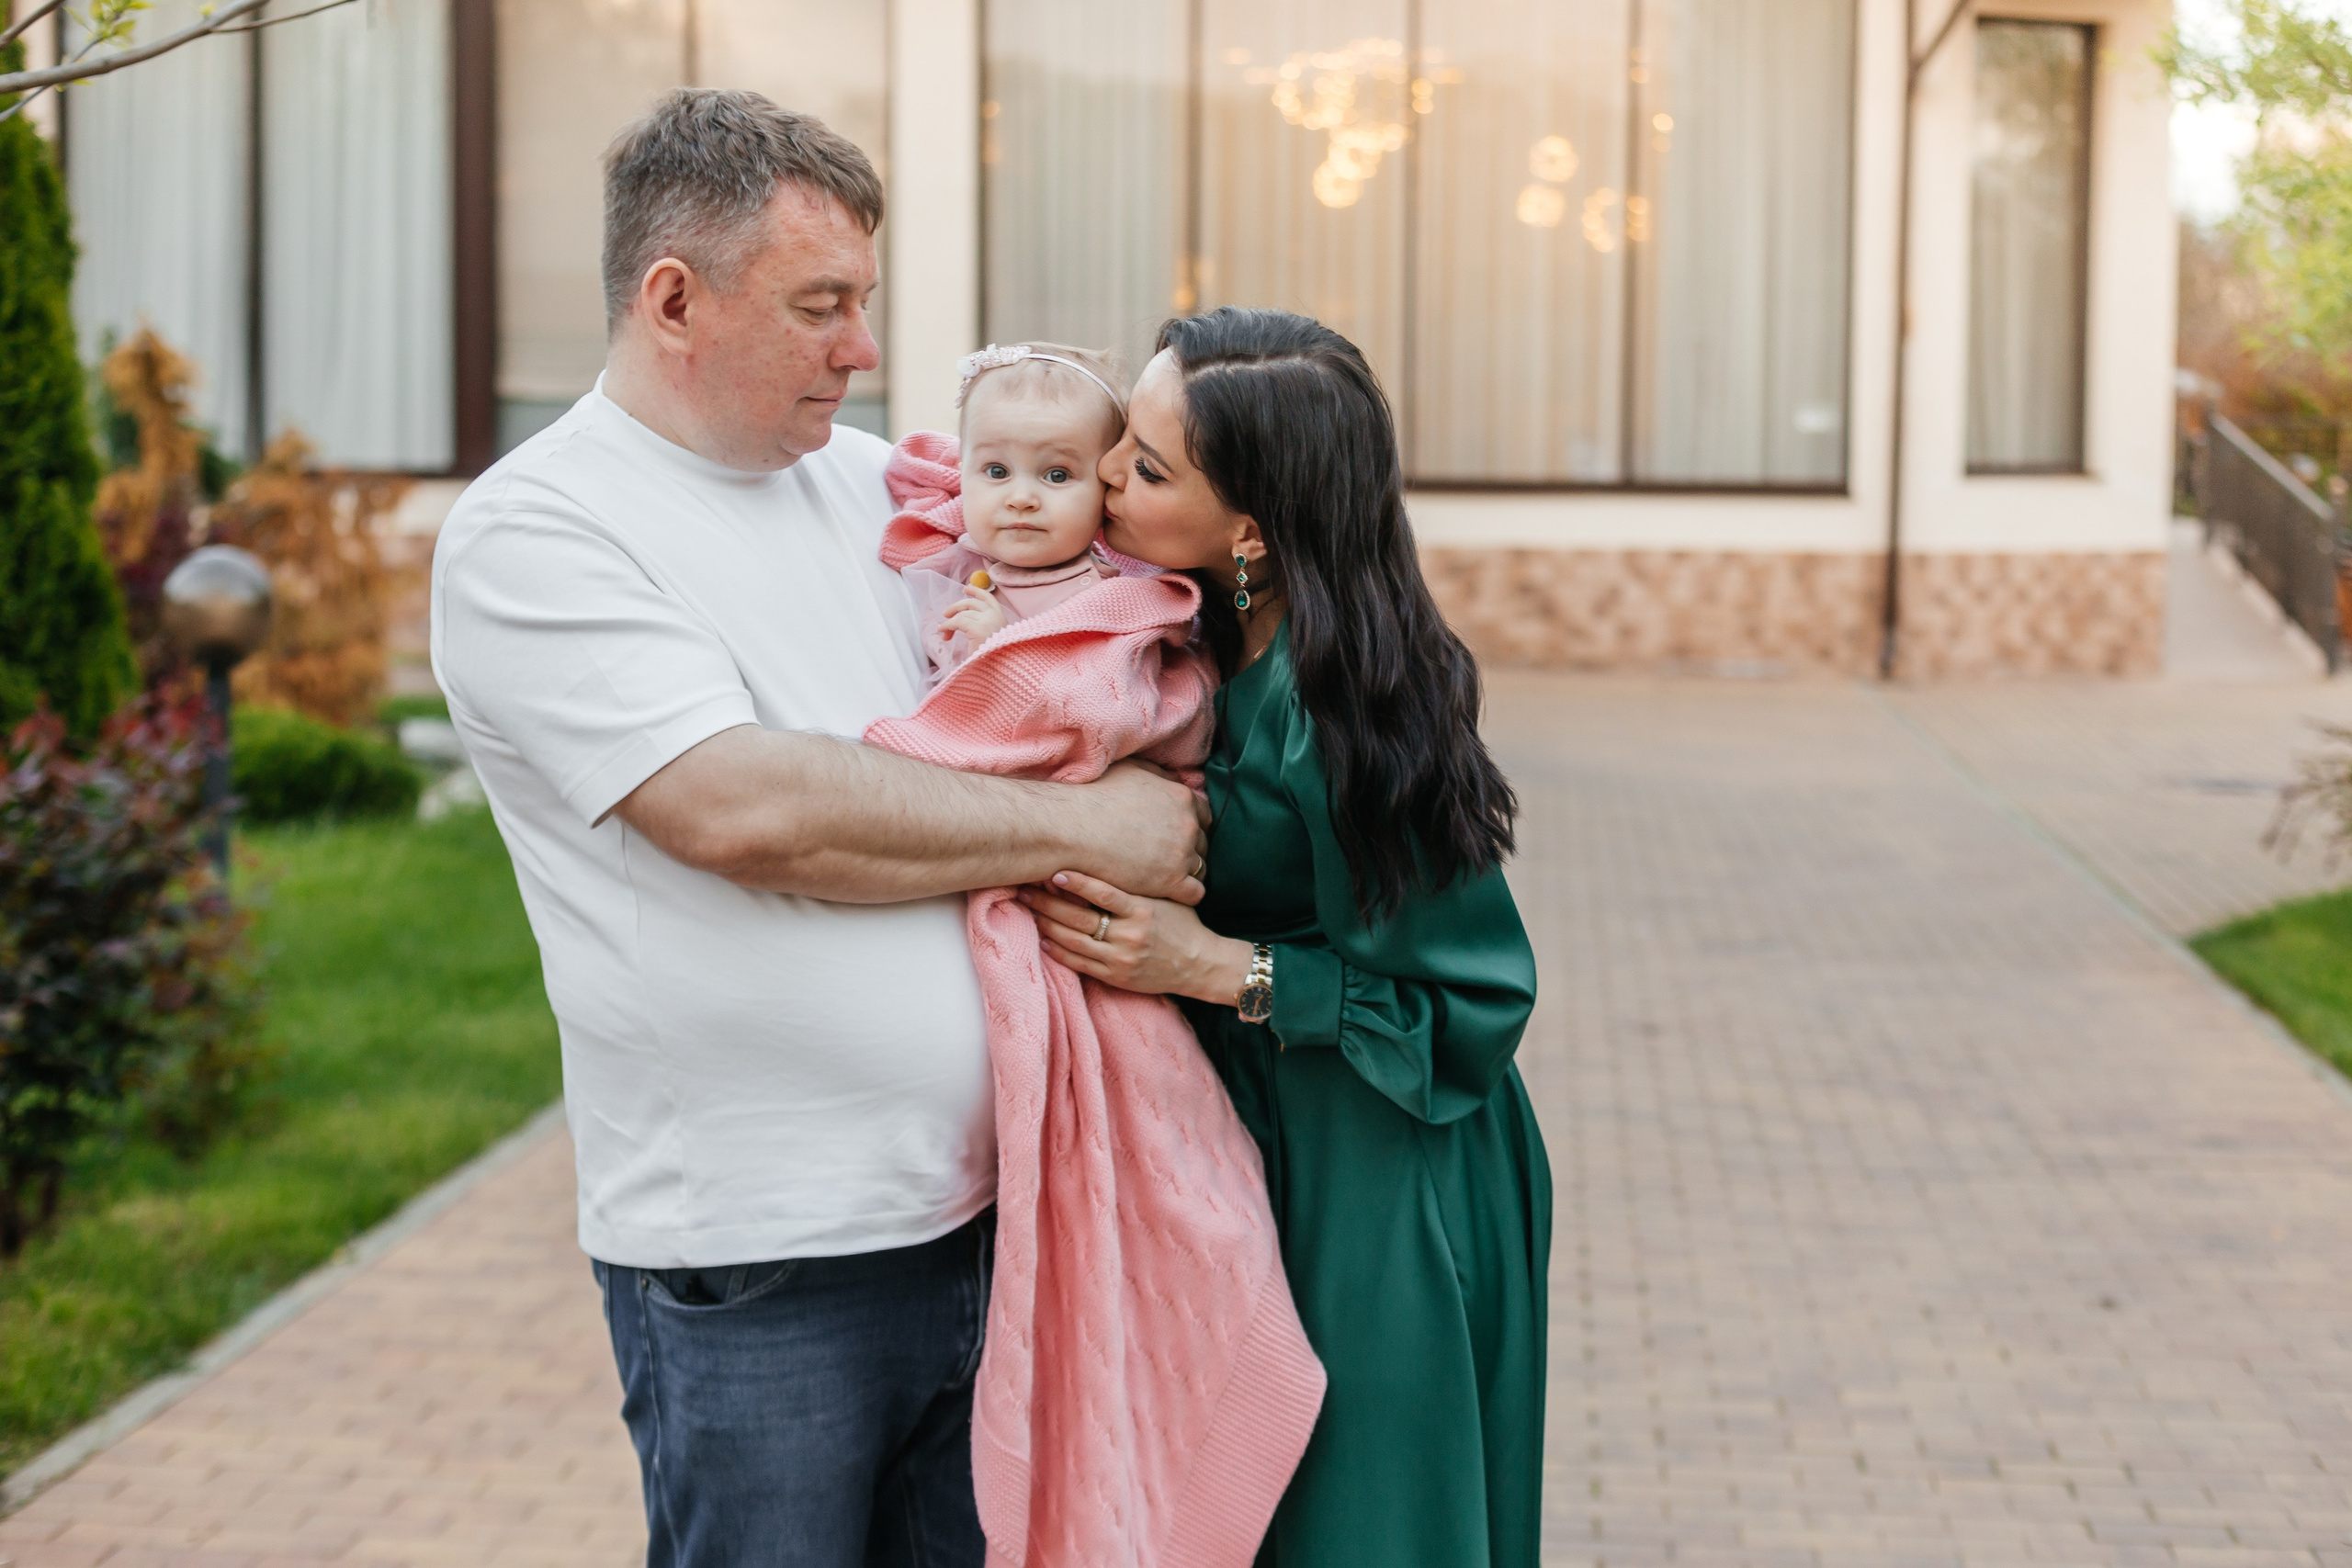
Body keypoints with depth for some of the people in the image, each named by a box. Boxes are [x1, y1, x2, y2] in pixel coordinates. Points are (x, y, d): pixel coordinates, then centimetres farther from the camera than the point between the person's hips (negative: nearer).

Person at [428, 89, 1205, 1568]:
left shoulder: (873, 481, 11)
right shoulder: (532, 534, -9)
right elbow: (747, 809, -21)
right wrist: (1080, 824, -15)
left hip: (982, 1208, 6)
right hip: (758, 1265, -6)